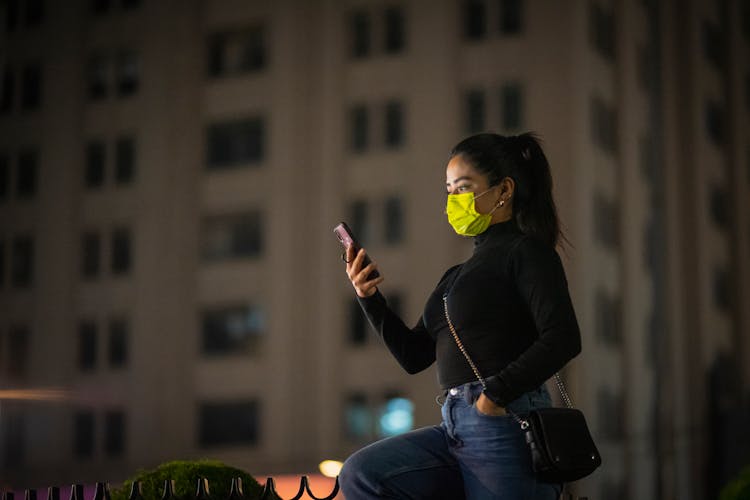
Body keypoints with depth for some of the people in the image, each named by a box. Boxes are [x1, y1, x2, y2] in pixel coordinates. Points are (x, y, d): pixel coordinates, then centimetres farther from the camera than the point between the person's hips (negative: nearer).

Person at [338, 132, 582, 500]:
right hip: (456, 429, 8)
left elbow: (563, 338, -15)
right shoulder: (459, 274, 25)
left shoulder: (526, 251, -1)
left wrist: (496, 393, -19)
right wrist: (369, 297, 9)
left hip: (505, 427, -8)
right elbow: (413, 355, 21)